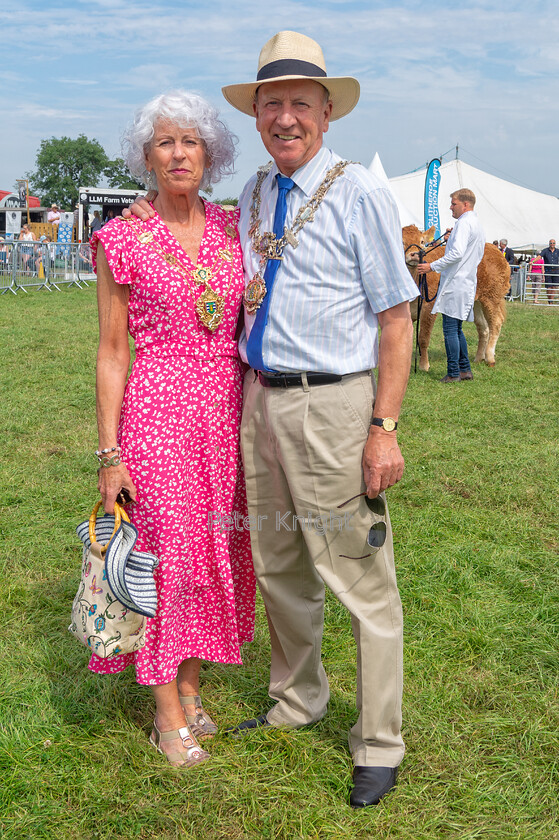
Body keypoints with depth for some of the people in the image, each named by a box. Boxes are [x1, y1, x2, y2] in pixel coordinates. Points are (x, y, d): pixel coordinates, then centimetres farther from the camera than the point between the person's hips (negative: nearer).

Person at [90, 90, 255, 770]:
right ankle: (169, 715, 17)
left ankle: (191, 688, 30)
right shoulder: (123, 239, -3)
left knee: (215, 551, 11)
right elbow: (111, 352, -3)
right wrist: (109, 453, -7)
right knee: (168, 553, 0)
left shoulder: (233, 229, 7)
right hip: (157, 410, -4)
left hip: (227, 408, 4)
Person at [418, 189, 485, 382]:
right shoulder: (477, 225, 21)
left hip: (455, 284, -10)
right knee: (456, 329, 15)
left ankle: (453, 373, -6)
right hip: (467, 283, 10)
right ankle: (465, 369, 17)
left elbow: (457, 253, -23)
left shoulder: (464, 223, -12)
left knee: (450, 329, -8)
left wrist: (432, 266, -17)